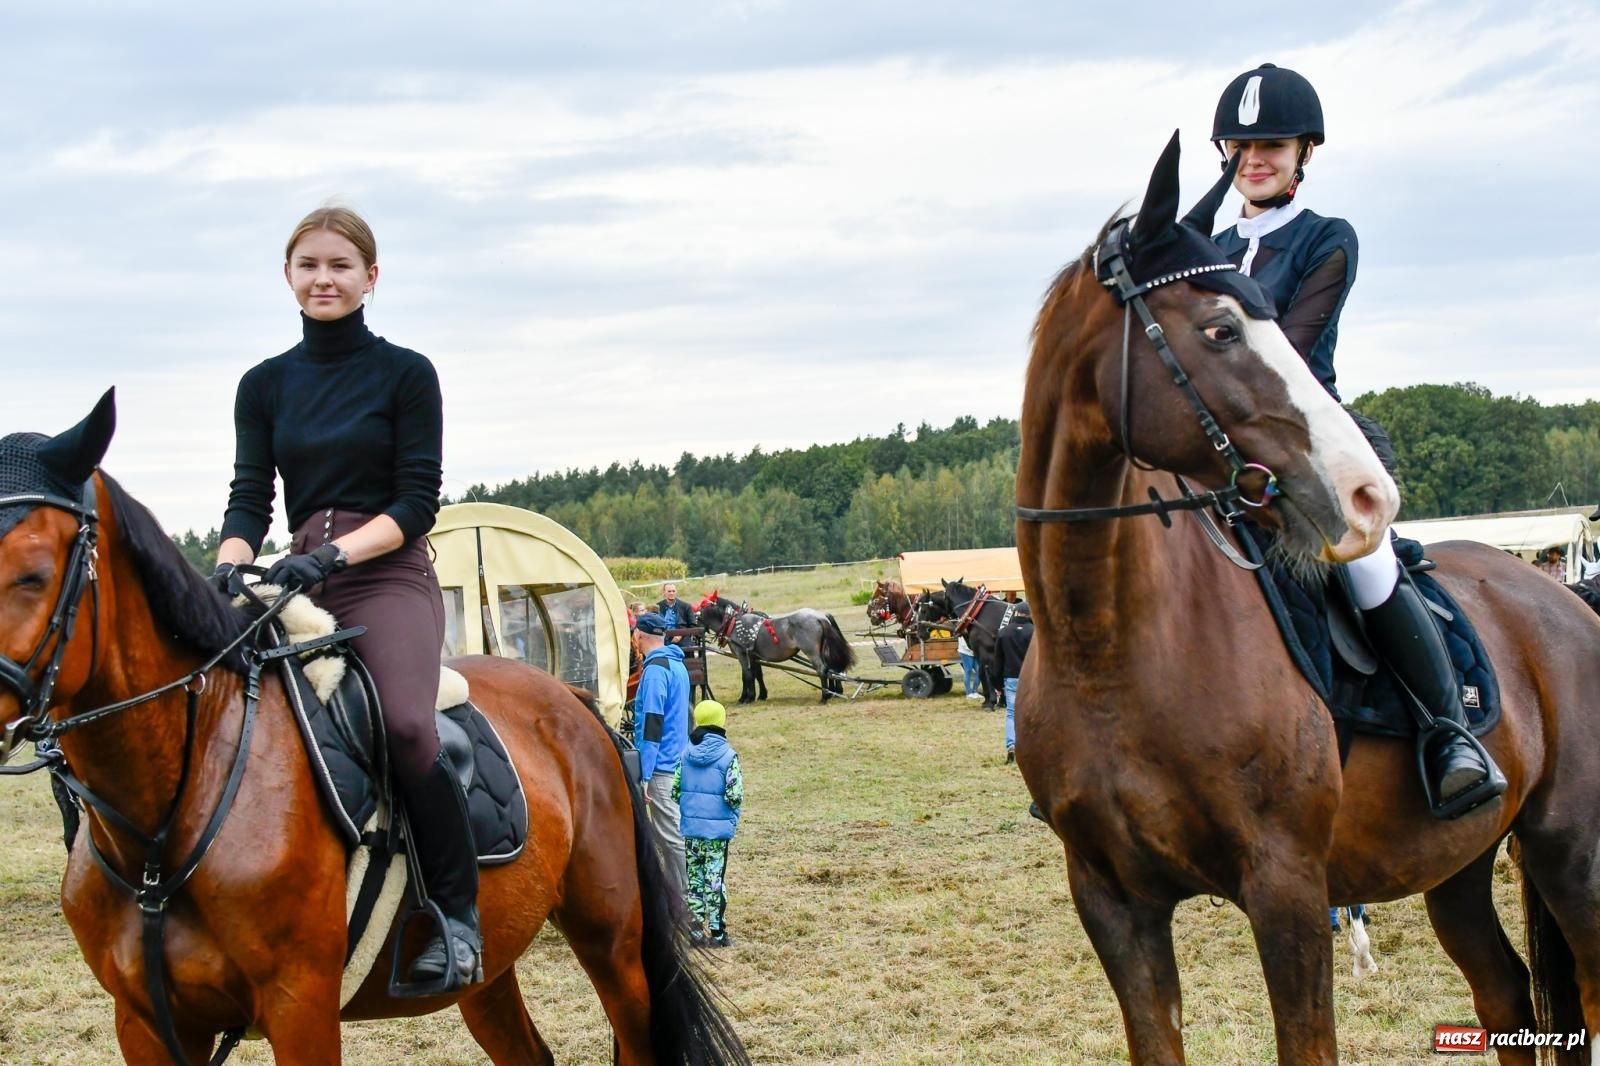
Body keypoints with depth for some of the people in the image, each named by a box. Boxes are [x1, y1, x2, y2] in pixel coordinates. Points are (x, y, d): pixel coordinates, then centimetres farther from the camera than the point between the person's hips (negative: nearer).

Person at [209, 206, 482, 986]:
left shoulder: (406, 375, 2)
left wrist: (333, 555, -18)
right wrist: (230, 567, -14)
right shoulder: (264, 386, 14)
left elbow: (418, 503, -4)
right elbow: (250, 498, 8)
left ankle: (458, 910, -16)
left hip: (389, 578, -5)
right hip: (297, 586, 5)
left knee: (406, 723, -31)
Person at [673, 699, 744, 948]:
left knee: (693, 877, 12)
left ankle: (693, 927, 13)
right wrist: (736, 810, 6)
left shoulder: (687, 754, 2)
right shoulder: (728, 755, -12)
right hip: (718, 830, -4)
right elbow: (734, 795, -16)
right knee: (715, 879, 1)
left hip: (690, 828, 4)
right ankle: (717, 931, 3)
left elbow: (675, 791, 2)